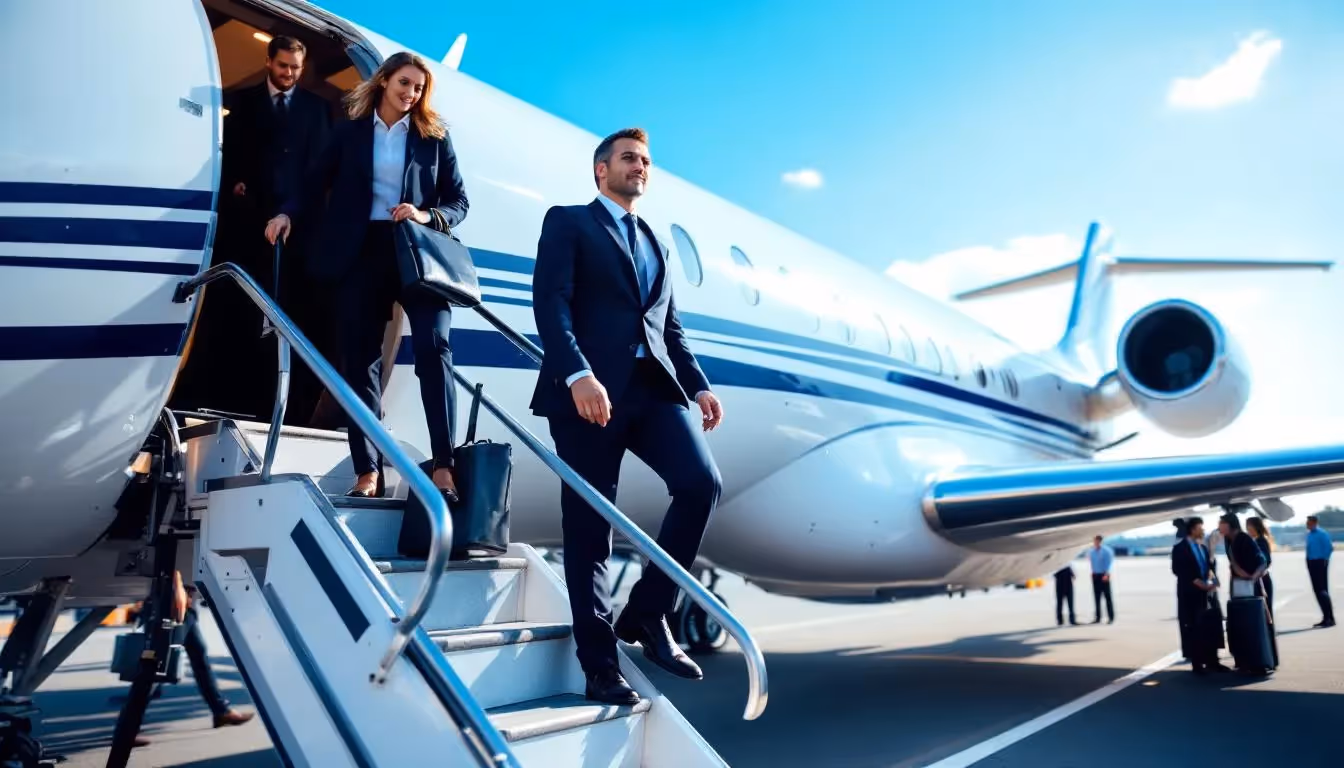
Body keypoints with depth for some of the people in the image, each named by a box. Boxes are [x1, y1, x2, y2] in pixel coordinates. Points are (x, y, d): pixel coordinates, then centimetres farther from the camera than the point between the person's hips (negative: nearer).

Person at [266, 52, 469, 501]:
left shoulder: (434, 137, 10)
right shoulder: (350, 132, 11)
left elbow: (459, 200, 7)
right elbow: (316, 184, 8)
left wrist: (428, 216, -12)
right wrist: (288, 214, -10)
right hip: (360, 254, 2)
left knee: (433, 347, -17)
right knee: (360, 361, 1)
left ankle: (443, 465, -13)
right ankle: (368, 471, 8)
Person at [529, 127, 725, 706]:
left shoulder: (654, 242, 28)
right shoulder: (568, 222, 9)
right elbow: (550, 303, -6)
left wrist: (699, 385, 7)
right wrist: (577, 375, -21)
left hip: (654, 386, 5)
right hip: (590, 388, -5)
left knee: (701, 483, -16)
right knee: (589, 526, -1)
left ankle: (646, 614, 2)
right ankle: (600, 663, 11)